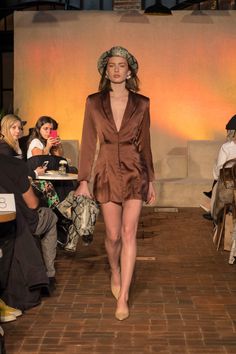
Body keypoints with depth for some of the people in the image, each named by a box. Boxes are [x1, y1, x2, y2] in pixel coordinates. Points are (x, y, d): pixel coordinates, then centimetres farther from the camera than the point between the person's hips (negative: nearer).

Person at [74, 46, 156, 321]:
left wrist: (150, 181, 9)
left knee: (129, 234, -6)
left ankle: (122, 298, -2)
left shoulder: (141, 104, 2)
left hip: (134, 173, 0)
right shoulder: (94, 103, 1)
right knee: (113, 235, 5)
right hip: (107, 173, 0)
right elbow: (88, 143, 1)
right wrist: (83, 180, -3)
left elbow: (144, 144, 8)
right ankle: (115, 272, 38)